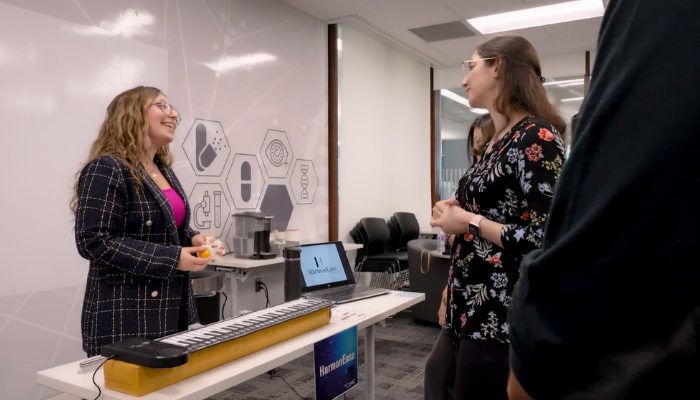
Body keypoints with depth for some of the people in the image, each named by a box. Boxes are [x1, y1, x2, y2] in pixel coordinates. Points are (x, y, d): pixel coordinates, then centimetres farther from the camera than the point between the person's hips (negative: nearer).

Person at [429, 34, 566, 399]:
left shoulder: (536, 138, -16)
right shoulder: (499, 141, 12)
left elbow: (547, 241, -23)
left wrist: (469, 222, -16)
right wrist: (459, 210, 3)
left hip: (504, 320, -9)